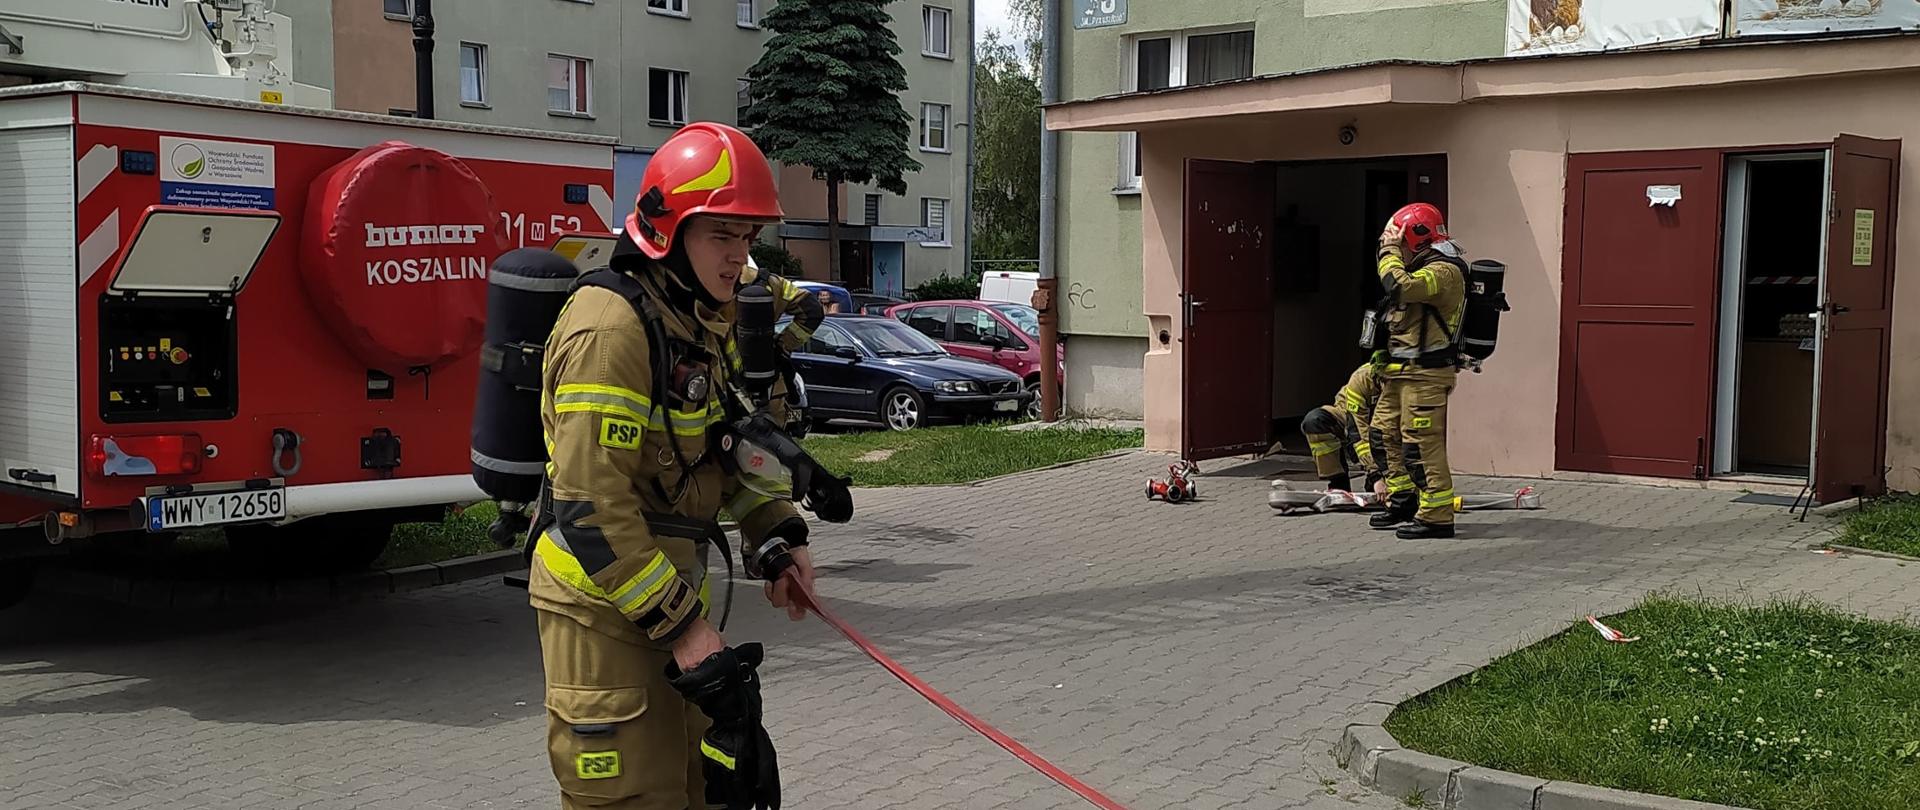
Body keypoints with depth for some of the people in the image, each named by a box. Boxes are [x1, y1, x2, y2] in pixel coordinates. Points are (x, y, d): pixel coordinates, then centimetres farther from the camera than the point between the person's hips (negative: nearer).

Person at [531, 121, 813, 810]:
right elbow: (592, 506, -26)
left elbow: (726, 443, 21)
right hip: (604, 604, -9)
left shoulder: (705, 320, 9)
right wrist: (679, 624, -24)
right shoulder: (612, 327, -22)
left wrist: (775, 533, 6)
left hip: (673, 587, 9)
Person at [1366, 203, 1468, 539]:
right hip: (1399, 371, 10)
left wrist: (1390, 251, -18)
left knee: (1421, 445, -9)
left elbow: (1400, 287, -32)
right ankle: (1403, 499, 27)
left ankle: (1437, 516, -5)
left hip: (1425, 374, -10)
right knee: (1383, 433, 15)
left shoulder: (1444, 271, -15)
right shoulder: (1423, 268, 19)